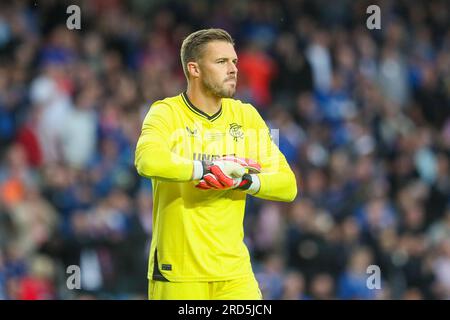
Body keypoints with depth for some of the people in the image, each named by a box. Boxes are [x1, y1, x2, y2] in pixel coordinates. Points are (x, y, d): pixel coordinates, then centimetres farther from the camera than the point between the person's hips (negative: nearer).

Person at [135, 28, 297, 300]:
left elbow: (287, 185, 4)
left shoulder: (246, 116, 9)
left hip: (235, 273, 4)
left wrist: (243, 181, -15)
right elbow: (148, 161, -28)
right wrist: (215, 168, -22)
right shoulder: (167, 113, -5)